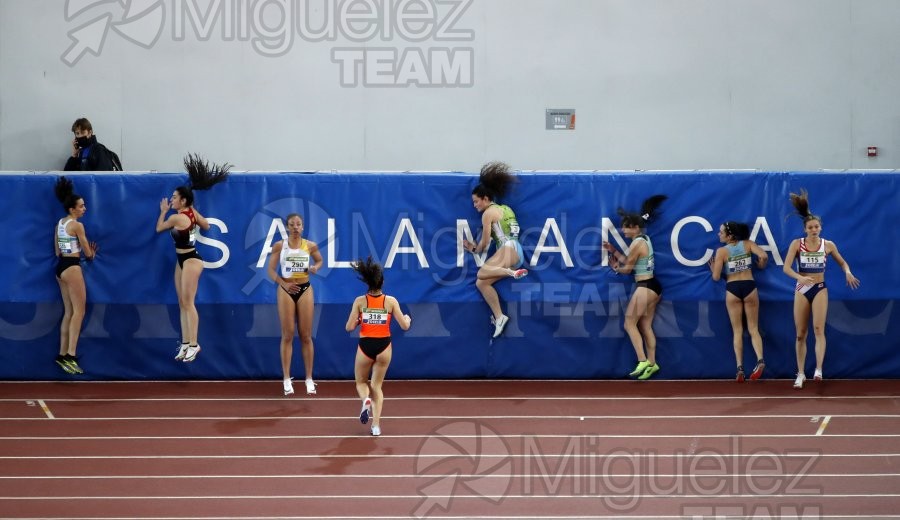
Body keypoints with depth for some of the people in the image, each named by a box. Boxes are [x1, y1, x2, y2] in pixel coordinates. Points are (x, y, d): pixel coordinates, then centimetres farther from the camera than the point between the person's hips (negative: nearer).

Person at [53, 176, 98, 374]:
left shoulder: (59, 223, 13)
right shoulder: (77, 225, -13)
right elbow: (87, 252, -5)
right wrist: (91, 254, 17)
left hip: (60, 267, 9)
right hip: (72, 268, -9)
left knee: (68, 312, 14)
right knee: (79, 312, -9)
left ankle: (63, 354, 14)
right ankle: (70, 356, -18)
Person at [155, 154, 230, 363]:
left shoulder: (176, 218, -19)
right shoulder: (192, 212, 4)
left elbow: (159, 228, -1)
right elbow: (206, 226, 21)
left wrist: (163, 212, 14)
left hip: (190, 261, -10)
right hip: (183, 260, 10)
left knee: (188, 303, -10)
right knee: (182, 304, 10)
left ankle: (193, 344, -10)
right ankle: (186, 344, 12)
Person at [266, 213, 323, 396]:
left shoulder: (310, 246, 0)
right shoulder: (279, 246, -3)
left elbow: (320, 260, 17)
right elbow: (271, 270, -3)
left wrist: (315, 267, -7)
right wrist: (283, 284, -19)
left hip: (305, 290, 1)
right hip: (286, 290, -1)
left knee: (306, 336, 3)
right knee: (287, 336, 0)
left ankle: (309, 379, 8)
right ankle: (287, 379, 4)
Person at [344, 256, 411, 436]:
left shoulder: (360, 301, -7)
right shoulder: (391, 301, -7)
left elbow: (349, 327, -8)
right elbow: (404, 326, -3)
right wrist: (408, 319, 19)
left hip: (365, 346, -1)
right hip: (384, 346, 1)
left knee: (361, 382, 22)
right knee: (377, 385, 16)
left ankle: (366, 400, -14)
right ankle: (376, 425, 2)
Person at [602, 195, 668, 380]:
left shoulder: (637, 243, -15)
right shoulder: (645, 239, 12)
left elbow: (627, 268, -7)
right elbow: (629, 261, 16)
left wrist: (616, 268, 13)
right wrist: (614, 251, 14)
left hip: (644, 287, -10)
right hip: (653, 286, 10)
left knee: (630, 324, -5)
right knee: (646, 326, 10)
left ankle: (643, 361, -13)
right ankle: (651, 363, 8)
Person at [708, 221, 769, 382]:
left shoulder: (721, 251, -7)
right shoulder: (748, 244, -1)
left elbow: (716, 277, -8)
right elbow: (764, 256, -15)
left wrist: (713, 268, 14)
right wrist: (761, 265, 7)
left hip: (732, 289, -2)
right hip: (749, 286, 2)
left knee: (737, 331, 7)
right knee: (753, 329, 8)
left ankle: (740, 367, -1)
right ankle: (760, 359, -16)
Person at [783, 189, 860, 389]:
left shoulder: (828, 245, 0)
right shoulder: (797, 244, -5)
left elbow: (842, 262, 14)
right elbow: (786, 268, -13)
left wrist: (848, 273, -10)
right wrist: (800, 277, -32)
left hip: (820, 289, 0)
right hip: (801, 289, 0)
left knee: (818, 329, -17)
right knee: (800, 334, 4)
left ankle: (818, 369, -26)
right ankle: (801, 373, 12)